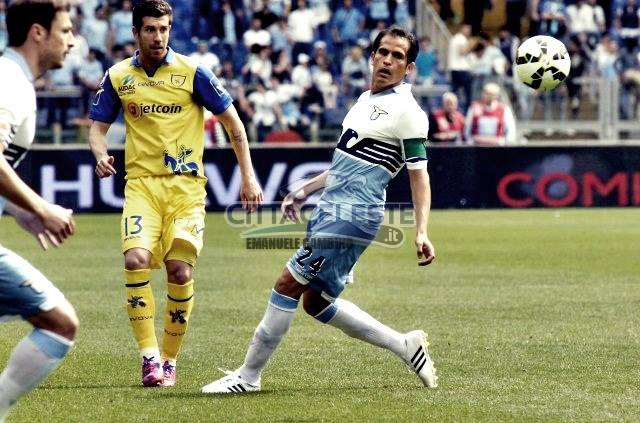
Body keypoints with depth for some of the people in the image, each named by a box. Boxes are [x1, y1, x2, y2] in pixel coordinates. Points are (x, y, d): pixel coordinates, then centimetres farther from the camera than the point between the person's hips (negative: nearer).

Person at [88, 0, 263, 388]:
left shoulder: (192, 72, -2)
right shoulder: (118, 77, 5)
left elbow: (232, 121, 4)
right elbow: (98, 126, 15)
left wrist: (248, 176, 1)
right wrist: (101, 155, -9)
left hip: (186, 185, -1)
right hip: (142, 183, 1)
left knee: (180, 272, -9)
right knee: (136, 259, -22)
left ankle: (169, 361, 7)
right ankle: (149, 356, -16)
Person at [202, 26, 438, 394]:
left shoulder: (407, 112, -9)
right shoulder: (366, 99, 18)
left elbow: (419, 174, -12)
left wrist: (422, 232, -22)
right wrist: (304, 191, 27)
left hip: (351, 216, -10)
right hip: (330, 210, 10)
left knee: (289, 285, -9)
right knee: (315, 302, 11)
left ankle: (248, 376, 0)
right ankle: (406, 346, 18)